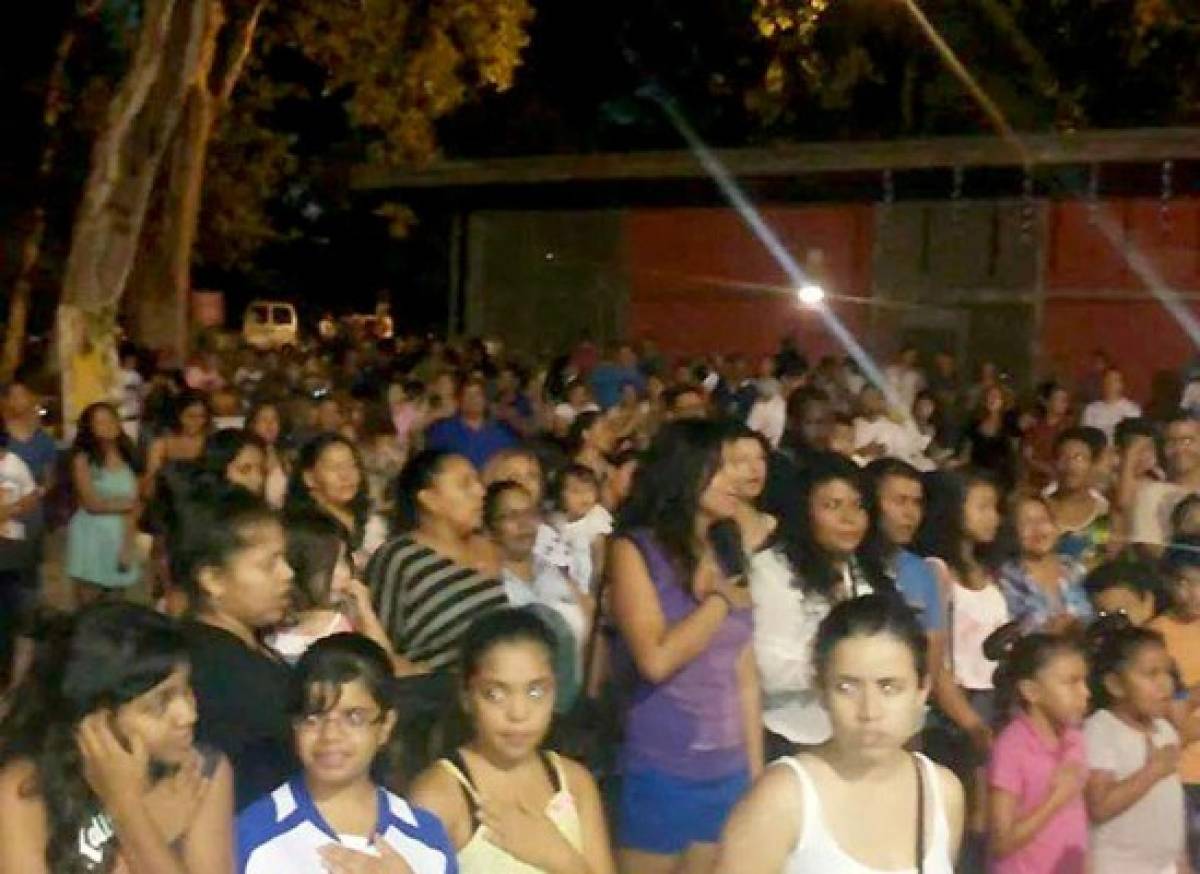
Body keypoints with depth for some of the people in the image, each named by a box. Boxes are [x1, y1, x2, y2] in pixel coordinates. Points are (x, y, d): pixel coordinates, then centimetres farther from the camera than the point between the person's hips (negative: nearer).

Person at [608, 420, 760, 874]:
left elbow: (745, 676, 10)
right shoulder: (635, 549, -7)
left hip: (729, 774, 5)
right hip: (662, 774, -5)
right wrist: (721, 600, -9)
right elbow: (656, 661, -19)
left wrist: (755, 770, 7)